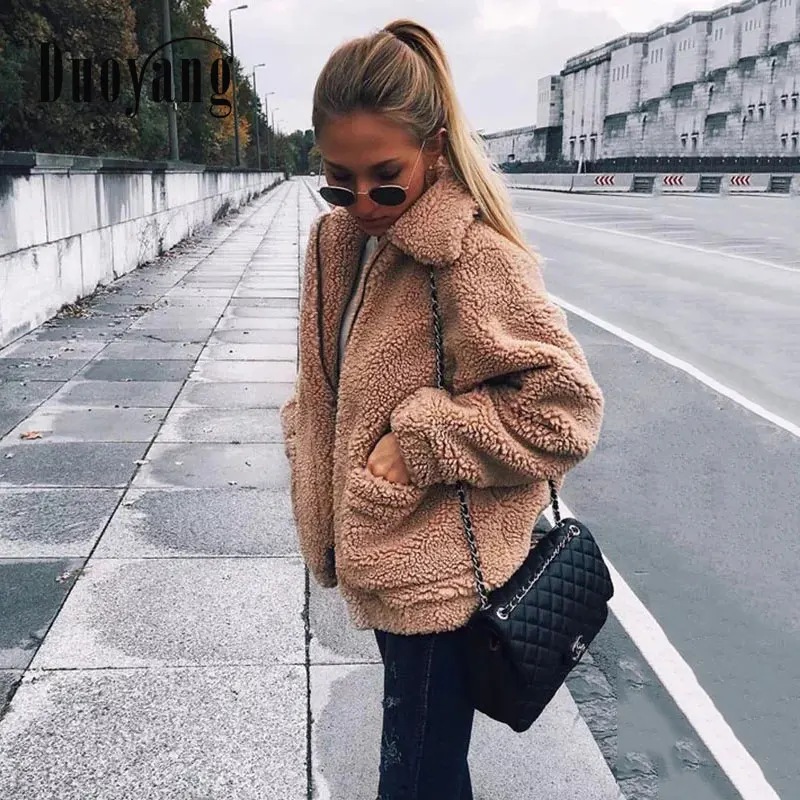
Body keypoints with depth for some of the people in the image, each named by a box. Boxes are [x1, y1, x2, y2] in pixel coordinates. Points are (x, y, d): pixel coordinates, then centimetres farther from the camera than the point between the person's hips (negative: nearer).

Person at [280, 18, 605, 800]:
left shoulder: (475, 260, -21)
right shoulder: (336, 243, 2)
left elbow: (564, 405, -20)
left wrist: (419, 440, -21)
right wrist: (324, 515, 9)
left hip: (439, 578, -7)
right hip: (380, 558, 7)